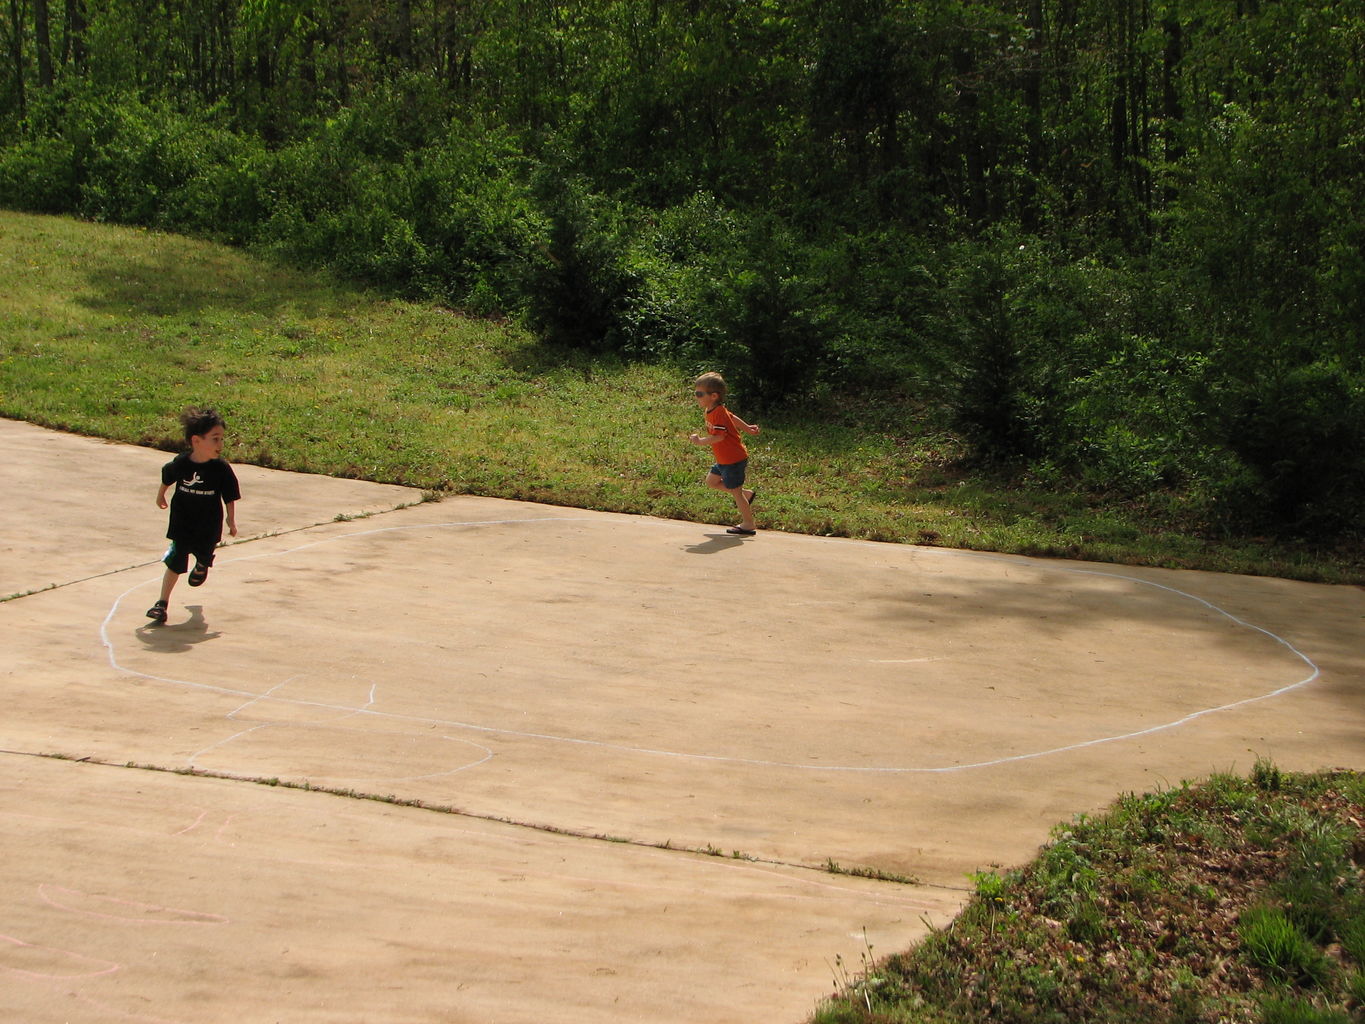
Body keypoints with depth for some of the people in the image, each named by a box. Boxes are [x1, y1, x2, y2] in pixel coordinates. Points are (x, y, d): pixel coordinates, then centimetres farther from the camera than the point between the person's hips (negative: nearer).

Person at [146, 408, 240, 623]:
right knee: (175, 564, -3)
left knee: (205, 556, 22)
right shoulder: (180, 464, -15)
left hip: (208, 528, 1)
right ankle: (162, 603, 5)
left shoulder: (221, 469, -16)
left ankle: (201, 566, 59)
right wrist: (161, 496, 21)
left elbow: (230, 498, -4)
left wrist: (231, 520, -6)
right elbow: (167, 478, 8)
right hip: (181, 526, -1)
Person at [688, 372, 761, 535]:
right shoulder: (711, 410, 6)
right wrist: (746, 428, 31)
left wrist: (700, 441, -24)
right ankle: (746, 494, 26)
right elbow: (732, 417, 20)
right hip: (724, 460, 10)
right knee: (711, 481, 19)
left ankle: (748, 525, 11)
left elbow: (719, 437, -32)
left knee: (735, 492, 0)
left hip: (733, 460, -10)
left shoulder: (718, 413, -24)